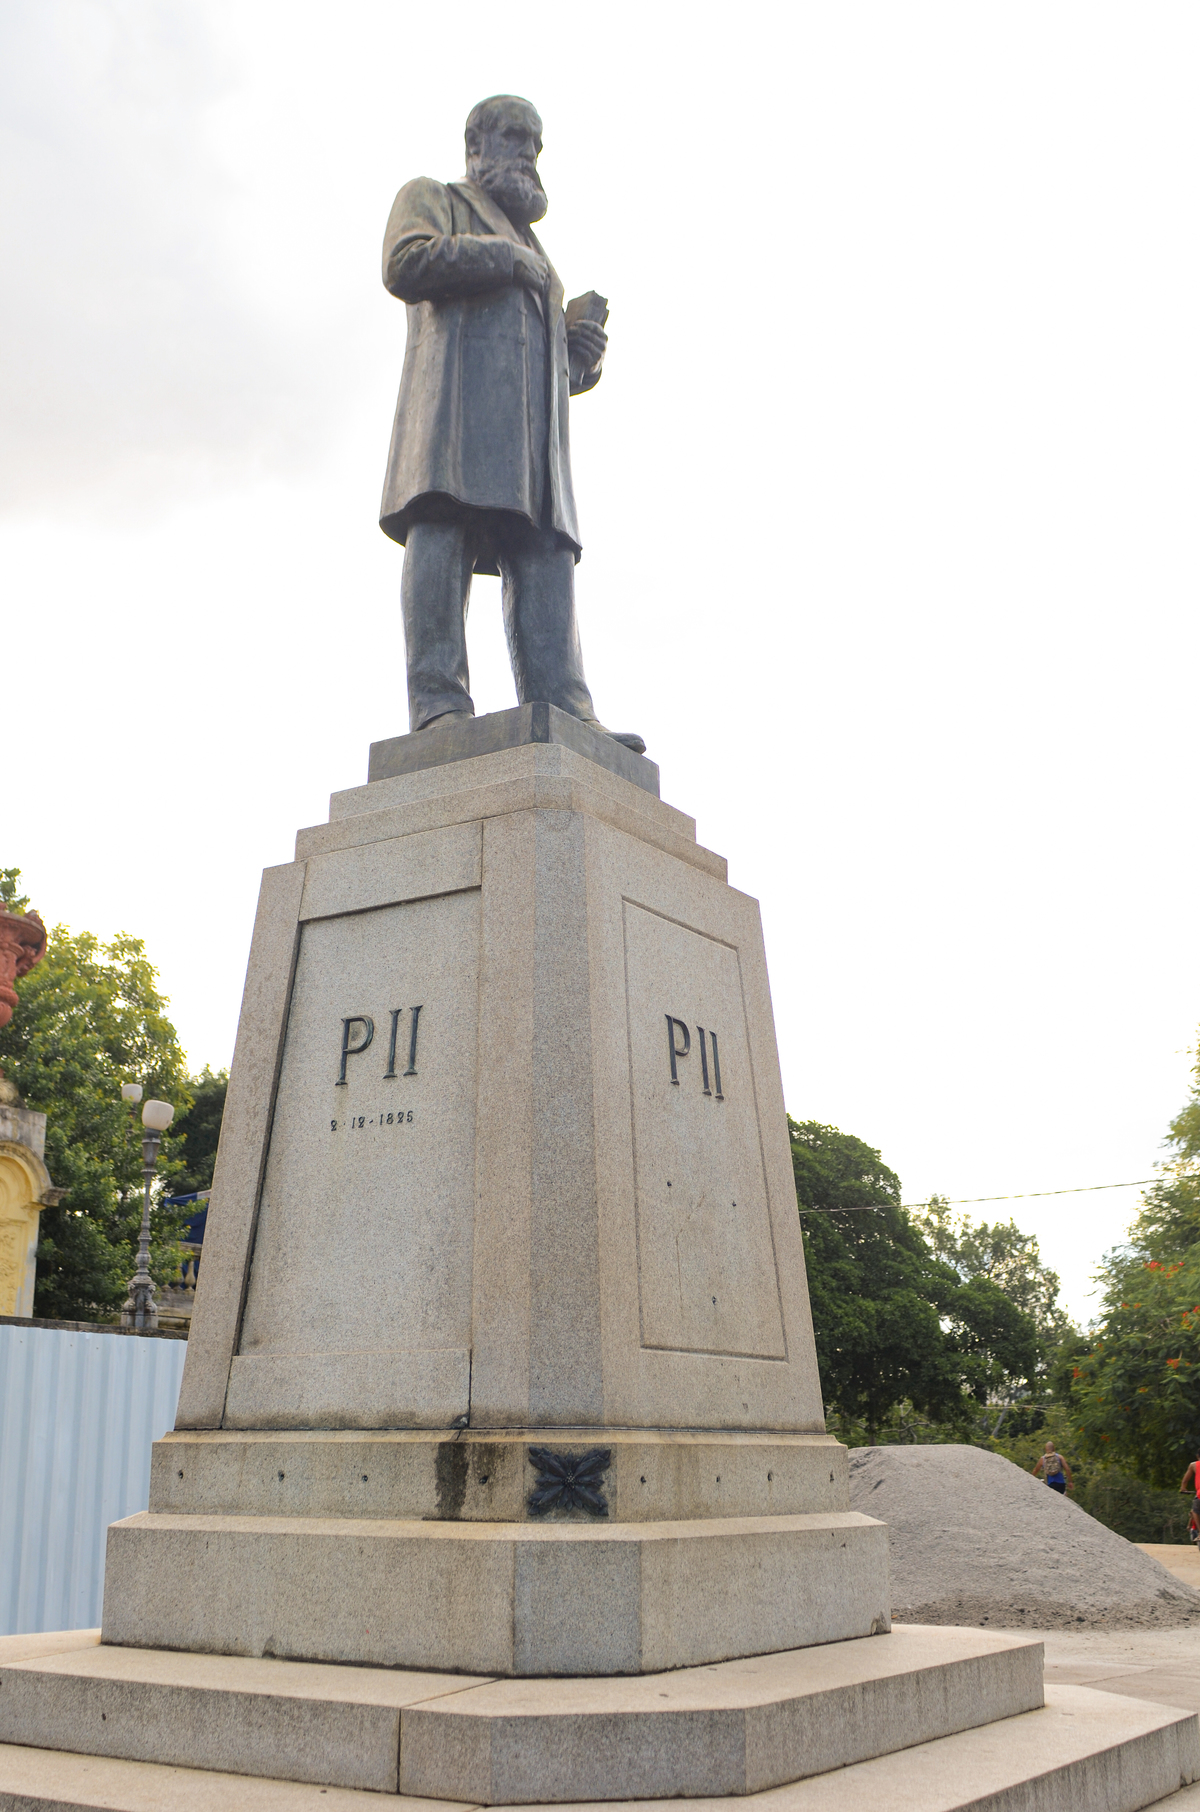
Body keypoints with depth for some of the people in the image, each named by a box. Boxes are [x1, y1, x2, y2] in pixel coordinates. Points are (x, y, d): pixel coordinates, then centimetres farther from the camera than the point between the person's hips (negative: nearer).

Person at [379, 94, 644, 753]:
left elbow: (560, 368, 34)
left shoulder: (530, 248, 40)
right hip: (455, 387, -5)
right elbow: (405, 263, -3)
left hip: (532, 414, 5)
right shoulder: (430, 198, 22)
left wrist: (584, 353, 12)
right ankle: (438, 703, -28)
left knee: (544, 551, -12)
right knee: (441, 535, -20)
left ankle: (566, 718, -24)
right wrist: (503, 257, 1)